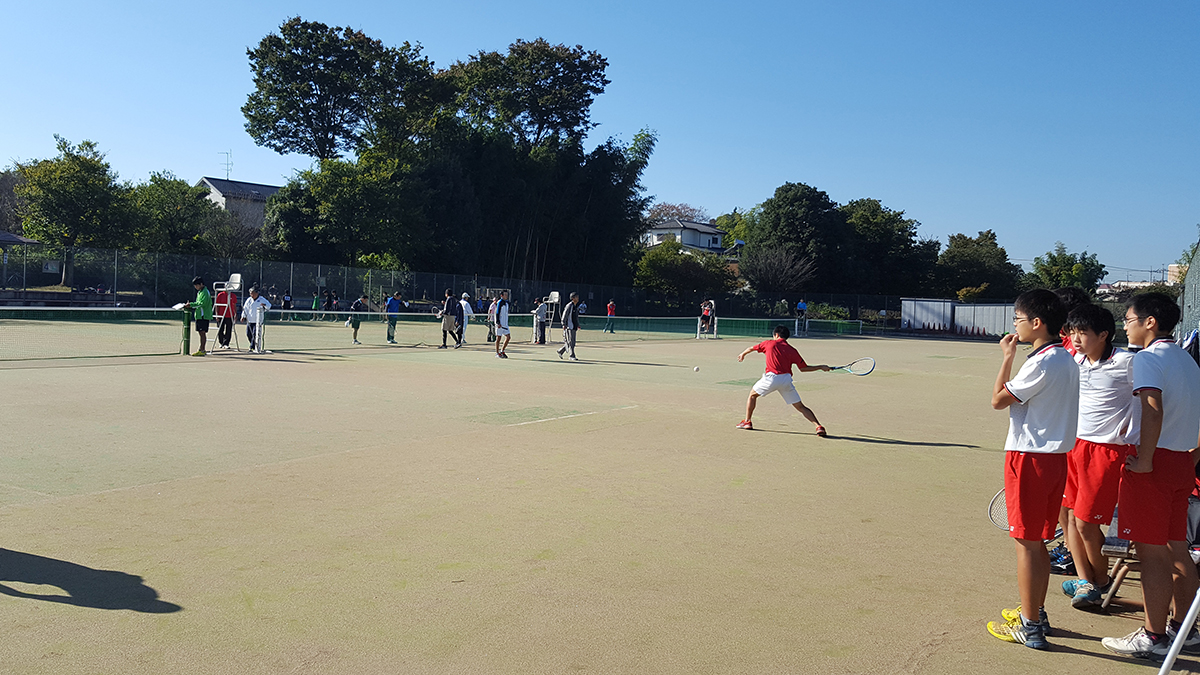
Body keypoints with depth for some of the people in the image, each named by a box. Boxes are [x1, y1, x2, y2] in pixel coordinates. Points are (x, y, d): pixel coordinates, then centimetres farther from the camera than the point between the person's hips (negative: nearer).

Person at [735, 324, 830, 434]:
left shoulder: (769, 343, 11)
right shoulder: (792, 350, 13)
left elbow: (751, 348, 27)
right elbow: (803, 368, 14)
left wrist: (743, 354, 48)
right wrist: (821, 367, 24)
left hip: (772, 377, -2)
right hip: (786, 379, 2)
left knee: (753, 394, 23)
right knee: (800, 407, 7)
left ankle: (747, 422, 23)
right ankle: (818, 426, -6)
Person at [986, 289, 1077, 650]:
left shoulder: (1041, 363, -19)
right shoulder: (1067, 359, 11)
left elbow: (998, 400, -10)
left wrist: (1007, 357, -3)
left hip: (1029, 458, -9)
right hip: (1055, 455, 9)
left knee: (1026, 542, -1)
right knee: (1037, 542, 19)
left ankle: (1029, 627, 7)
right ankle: (1036, 613, 31)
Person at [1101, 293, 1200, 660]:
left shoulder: (1147, 358, -13)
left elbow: (1153, 409, -27)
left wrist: (1144, 459, -23)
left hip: (1154, 464, -9)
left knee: (1151, 553, -2)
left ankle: (1153, 638, 6)